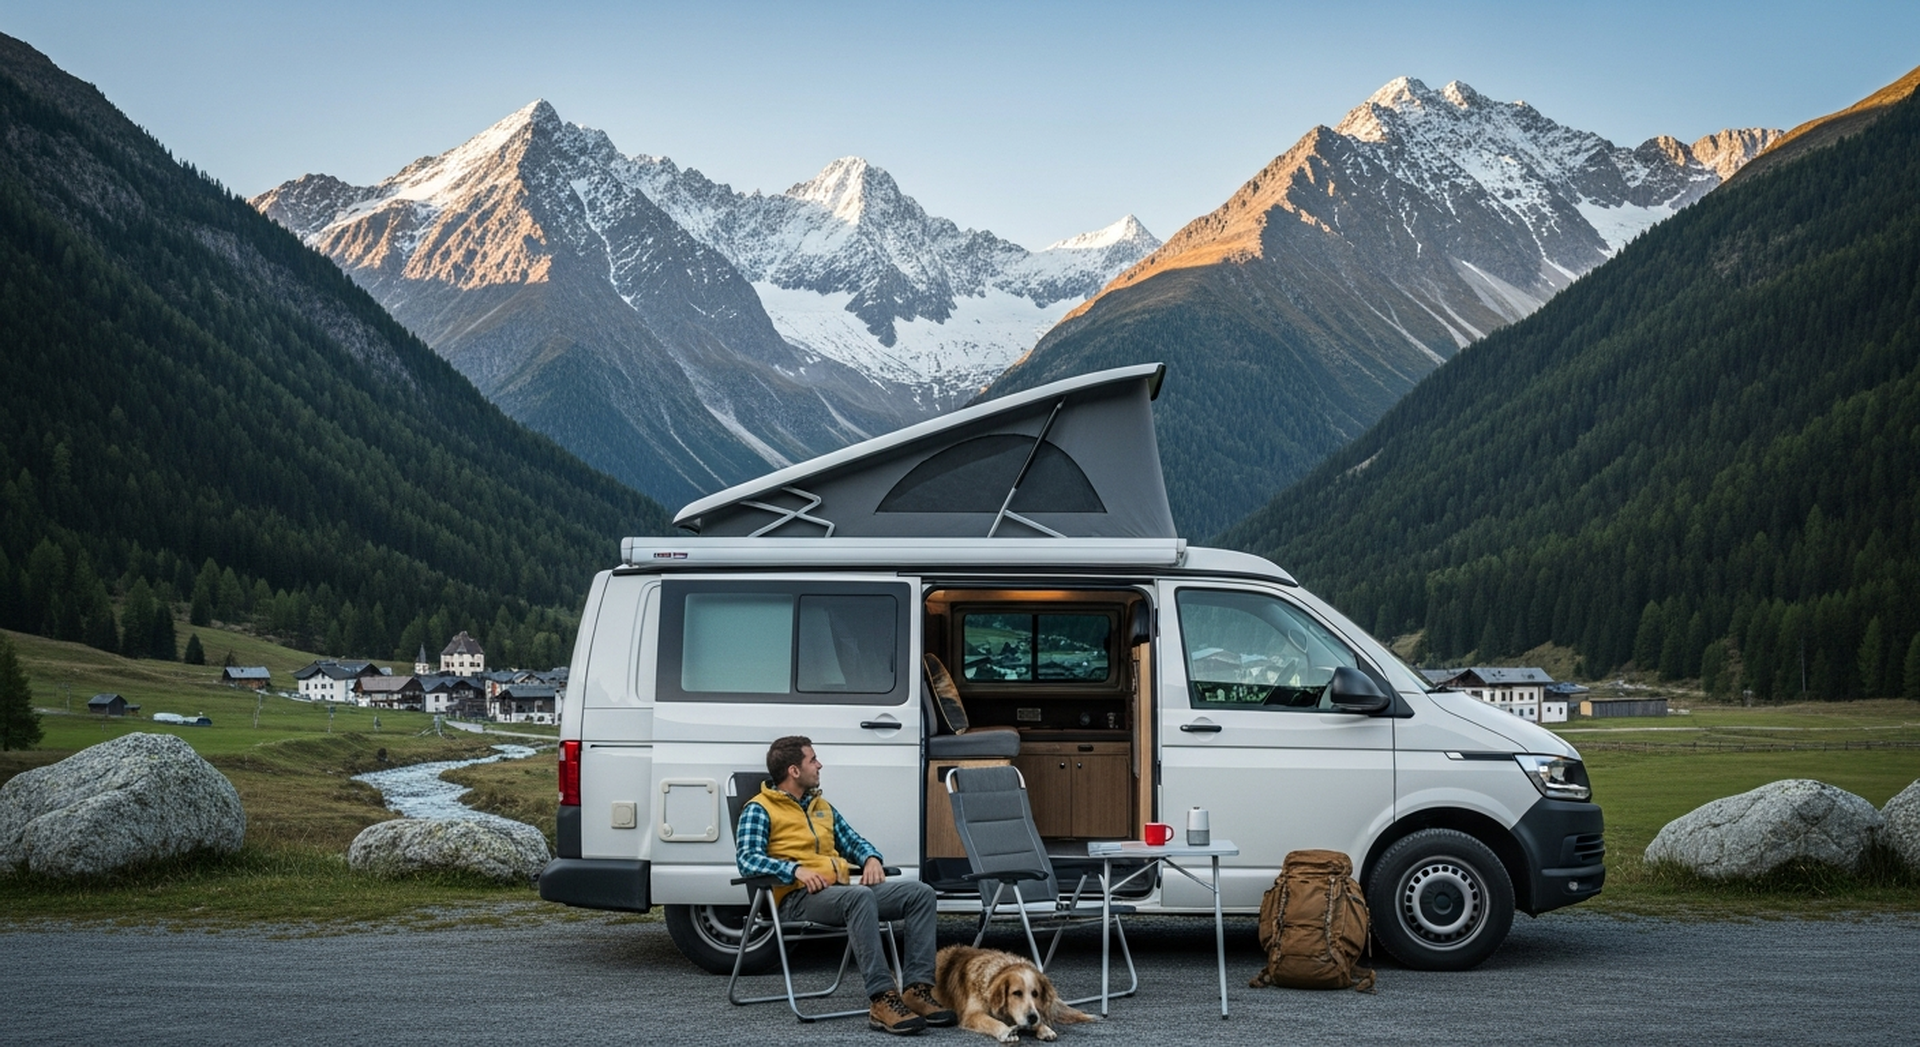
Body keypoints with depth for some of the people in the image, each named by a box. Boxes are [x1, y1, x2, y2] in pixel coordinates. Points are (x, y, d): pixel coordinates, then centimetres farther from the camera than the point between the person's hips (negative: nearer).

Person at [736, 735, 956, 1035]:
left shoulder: (821, 806, 26)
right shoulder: (759, 809, 3)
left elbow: (853, 841, 29)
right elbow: (747, 859, -11)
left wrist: (871, 858, 4)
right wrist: (796, 870, -26)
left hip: (843, 887, 8)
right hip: (799, 897, -7)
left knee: (920, 892, -13)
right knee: (860, 897, -39)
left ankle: (917, 989, -23)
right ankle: (882, 1000, -43)